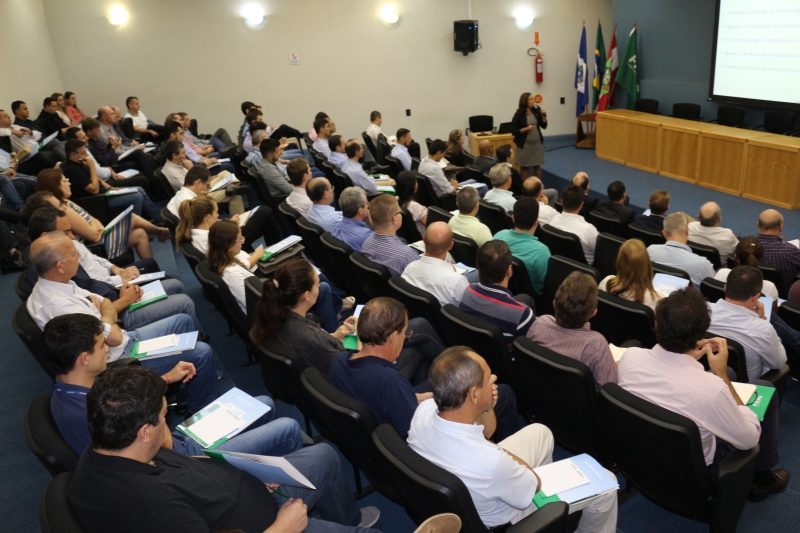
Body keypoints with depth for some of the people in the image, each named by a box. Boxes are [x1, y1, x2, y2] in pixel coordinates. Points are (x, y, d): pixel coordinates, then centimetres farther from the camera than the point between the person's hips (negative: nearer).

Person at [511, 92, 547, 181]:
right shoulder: (519, 114, -10)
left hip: (537, 143, 4)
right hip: (525, 145, -4)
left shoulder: (536, 111, 2)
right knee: (525, 167, 6)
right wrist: (526, 129, -20)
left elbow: (544, 125, 9)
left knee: (537, 166, 11)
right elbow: (513, 131, -10)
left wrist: (543, 116, -7)